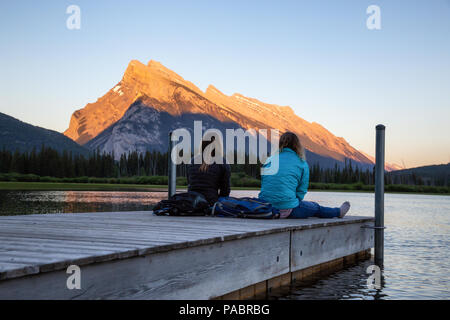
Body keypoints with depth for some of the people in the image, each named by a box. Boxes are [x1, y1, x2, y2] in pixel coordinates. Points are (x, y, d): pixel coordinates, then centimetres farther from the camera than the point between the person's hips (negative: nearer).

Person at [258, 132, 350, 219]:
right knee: (315, 207, 24)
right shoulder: (302, 164, 0)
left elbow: (263, 183, 14)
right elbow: (301, 191, 1)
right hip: (287, 210, -5)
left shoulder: (270, 160, 9)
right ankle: (338, 212, 47)